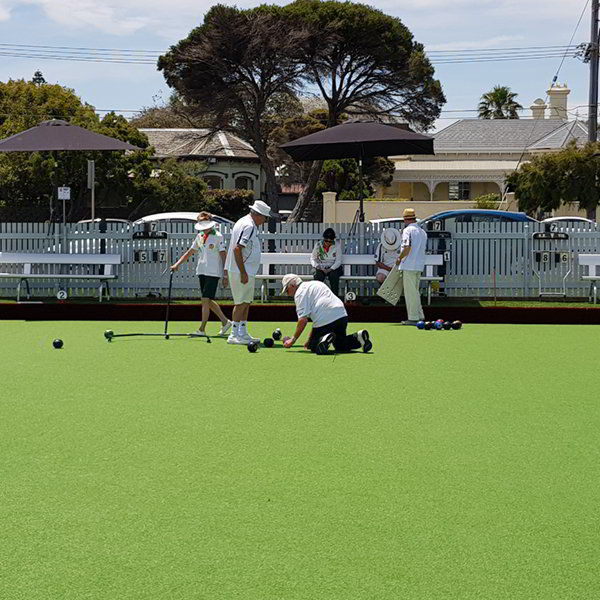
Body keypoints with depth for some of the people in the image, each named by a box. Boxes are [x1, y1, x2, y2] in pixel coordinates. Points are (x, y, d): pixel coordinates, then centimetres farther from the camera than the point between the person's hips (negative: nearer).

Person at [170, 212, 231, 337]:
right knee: (208, 301, 9)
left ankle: (202, 329, -6)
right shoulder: (200, 236, 12)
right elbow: (190, 252, 18)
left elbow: (223, 256, -7)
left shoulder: (218, 236, -7)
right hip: (201, 271, 7)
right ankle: (225, 321, 23)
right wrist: (177, 264, 8)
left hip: (213, 273, -7)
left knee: (206, 300, -9)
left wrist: (225, 276, -11)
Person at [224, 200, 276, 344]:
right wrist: (243, 272, -23)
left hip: (246, 272, 10)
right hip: (242, 272, -10)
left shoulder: (245, 223, 17)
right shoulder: (248, 226, -17)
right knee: (241, 303, -6)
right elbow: (237, 248, -24)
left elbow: (237, 248, 23)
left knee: (246, 302, 14)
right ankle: (234, 335, -3)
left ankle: (243, 333, 19)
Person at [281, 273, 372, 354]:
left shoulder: (300, 293, 1)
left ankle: (324, 339, -22)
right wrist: (310, 339, 31)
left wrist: (293, 340, 0)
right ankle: (358, 337, -2)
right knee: (340, 346, 25)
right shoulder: (315, 284, 29)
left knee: (314, 347, 10)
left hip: (325, 320, -8)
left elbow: (303, 320, -10)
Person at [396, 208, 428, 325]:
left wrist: (399, 258, -7)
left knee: (410, 292, -4)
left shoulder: (408, 230, -10)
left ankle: (413, 318, -4)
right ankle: (420, 316, 17)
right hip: (419, 265, 8)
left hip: (409, 266, -8)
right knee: (415, 291, 17)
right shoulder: (422, 232, 16)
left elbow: (407, 247, -21)